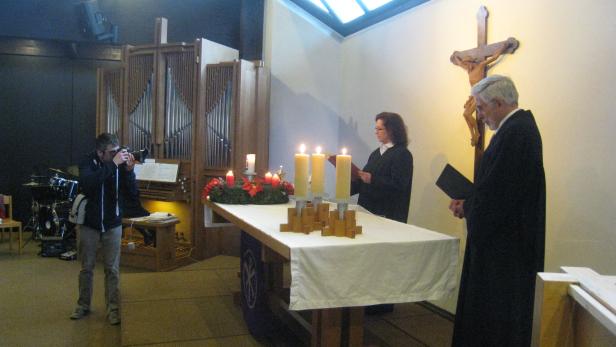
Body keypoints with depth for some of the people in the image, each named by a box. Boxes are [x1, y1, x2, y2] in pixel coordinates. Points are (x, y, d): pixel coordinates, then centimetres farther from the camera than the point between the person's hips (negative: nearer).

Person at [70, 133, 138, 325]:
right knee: (86, 268, 12)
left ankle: (113, 308, 13)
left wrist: (129, 170, -26)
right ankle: (83, 305, 28)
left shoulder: (120, 164, -8)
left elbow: (132, 192, -10)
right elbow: (87, 184, -34)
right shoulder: (88, 163, -12)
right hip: (89, 224, -1)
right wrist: (112, 164, -37)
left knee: (112, 269, 5)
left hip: (113, 224, 1)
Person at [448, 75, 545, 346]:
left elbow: (496, 190, -24)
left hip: (504, 241, -10)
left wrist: (466, 208, -7)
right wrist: (469, 204, 6)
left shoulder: (513, 133, -21)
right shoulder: (521, 126, 11)